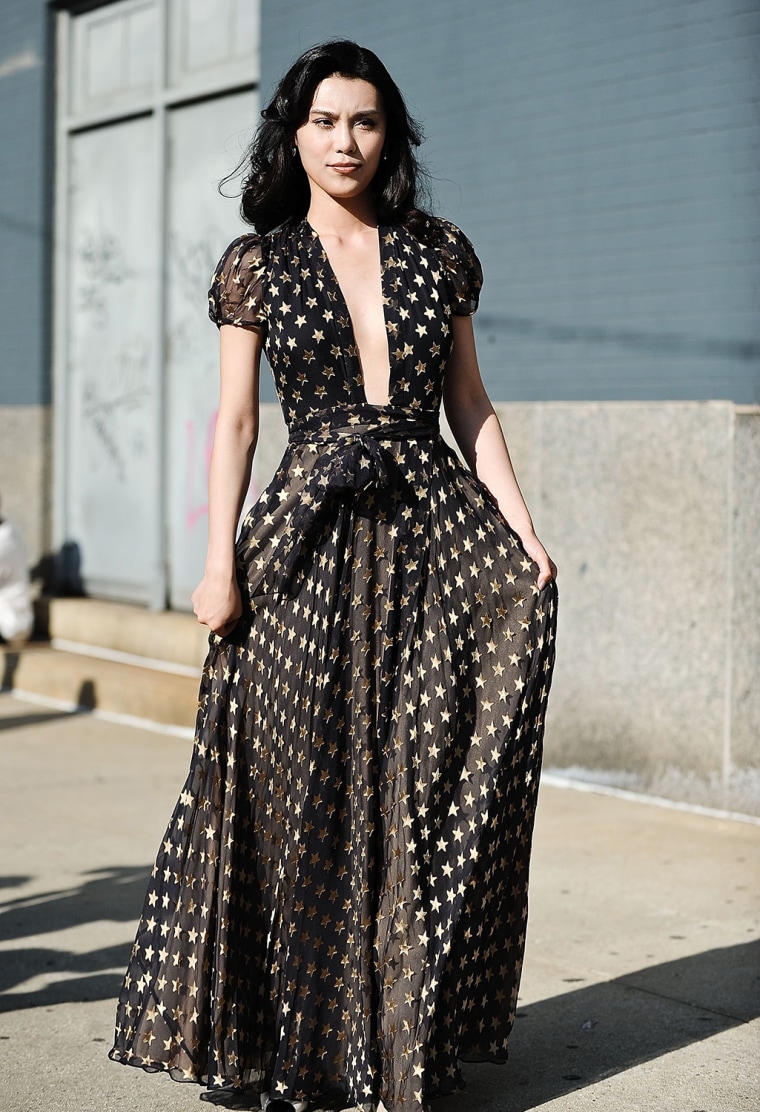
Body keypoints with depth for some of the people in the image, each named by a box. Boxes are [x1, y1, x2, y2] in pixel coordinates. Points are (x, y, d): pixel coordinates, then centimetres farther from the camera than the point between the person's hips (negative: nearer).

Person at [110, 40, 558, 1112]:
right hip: (312, 541, -2)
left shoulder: (440, 252, 10)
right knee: (306, 794, 1)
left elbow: (469, 403, 12)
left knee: (430, 793, 1)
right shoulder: (257, 262, 5)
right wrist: (220, 562, -7)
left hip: (435, 531, 2)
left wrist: (520, 527, 2)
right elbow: (235, 421, 2)